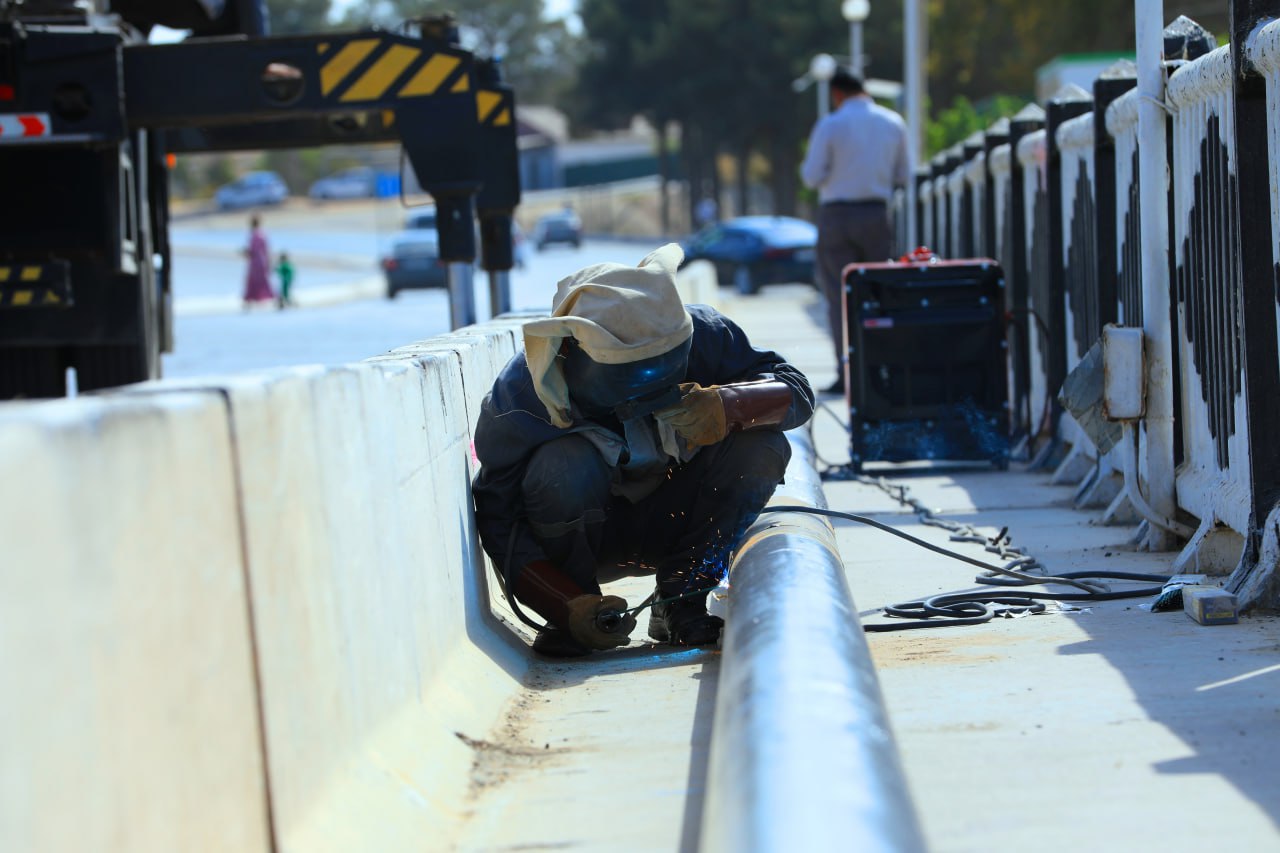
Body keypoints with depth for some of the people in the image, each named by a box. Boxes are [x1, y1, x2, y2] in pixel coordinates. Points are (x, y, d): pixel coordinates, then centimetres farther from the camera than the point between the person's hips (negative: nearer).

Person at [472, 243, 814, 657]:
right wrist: (567, 607, -39)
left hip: (670, 524, 3)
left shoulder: (701, 336, -23)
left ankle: (679, 601, -8)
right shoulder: (518, 401, -29)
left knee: (761, 446, -24)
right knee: (567, 465, -36)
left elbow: (795, 390, -18)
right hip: (583, 530, -3)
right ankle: (574, 618, -13)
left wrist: (727, 407, -41)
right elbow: (498, 523, -25)